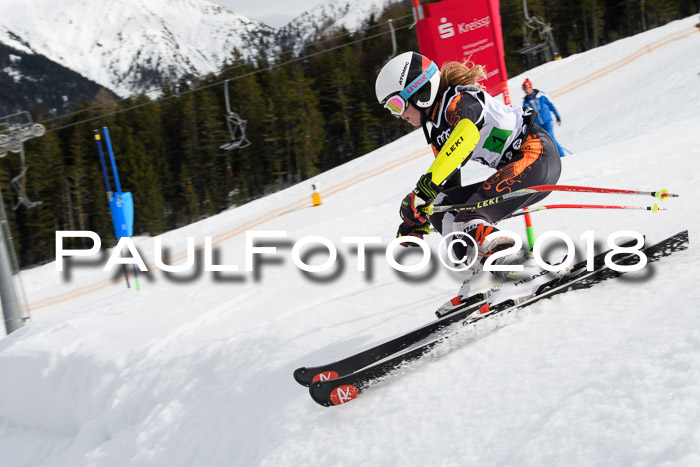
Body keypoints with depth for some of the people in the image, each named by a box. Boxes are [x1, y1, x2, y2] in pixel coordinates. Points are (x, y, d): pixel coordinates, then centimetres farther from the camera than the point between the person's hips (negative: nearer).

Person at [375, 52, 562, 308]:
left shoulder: (458, 100, -15)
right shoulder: (436, 130, 14)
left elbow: (467, 135, -38)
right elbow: (449, 181, 20)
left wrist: (427, 184, -44)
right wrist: (416, 225, 13)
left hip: (537, 155, -10)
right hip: (513, 168, 10)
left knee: (471, 211, -26)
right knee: (442, 207, -2)